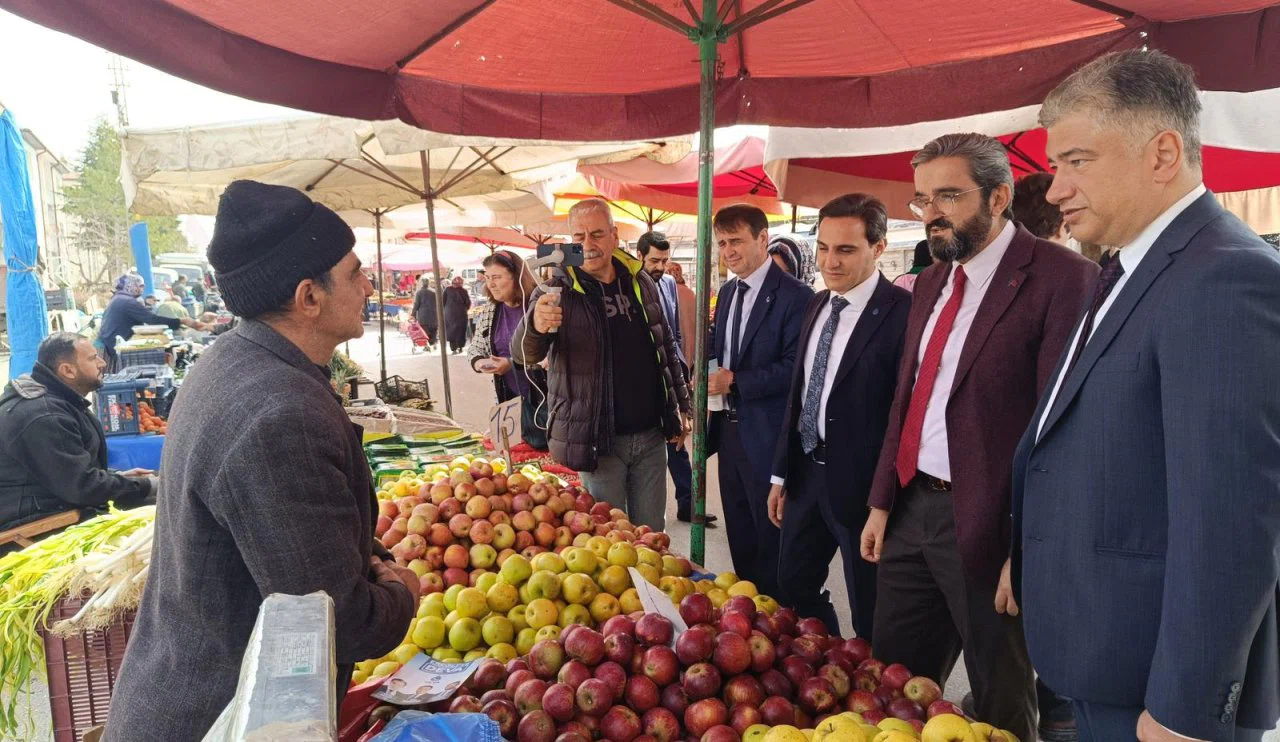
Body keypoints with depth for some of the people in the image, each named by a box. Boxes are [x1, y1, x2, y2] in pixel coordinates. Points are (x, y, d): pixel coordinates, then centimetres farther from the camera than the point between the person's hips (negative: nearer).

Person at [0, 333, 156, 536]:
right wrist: (146, 486, -14)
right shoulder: (43, 416, -23)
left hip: (59, 508, 11)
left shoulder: (59, 401, 12)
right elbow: (83, 486, -24)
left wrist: (118, 477, 9)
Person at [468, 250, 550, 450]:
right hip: (510, 398, 5)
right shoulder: (488, 311, 7)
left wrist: (513, 363, -19)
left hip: (545, 395, -5)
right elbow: (476, 349, 15)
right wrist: (479, 363, -7)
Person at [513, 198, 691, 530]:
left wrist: (681, 405, 14)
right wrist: (535, 326, -42)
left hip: (650, 435, 4)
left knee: (651, 534, 15)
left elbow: (666, 348, 15)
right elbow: (525, 354, -20)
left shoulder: (641, 282, 5)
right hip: (598, 440, -4)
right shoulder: (559, 291, -8)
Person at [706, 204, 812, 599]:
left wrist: (735, 381, -21)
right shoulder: (727, 292, 12)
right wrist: (708, 371, 0)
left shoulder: (794, 296, -15)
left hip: (768, 436, -8)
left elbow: (795, 368, -20)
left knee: (771, 540, 5)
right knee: (740, 537, 19)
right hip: (730, 429, 8)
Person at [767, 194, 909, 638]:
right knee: (791, 589, 20)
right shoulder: (817, 305, 8)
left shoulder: (902, 313, -17)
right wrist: (781, 474, 13)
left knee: (871, 616, 9)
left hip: (861, 483, -8)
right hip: (807, 472, 8)